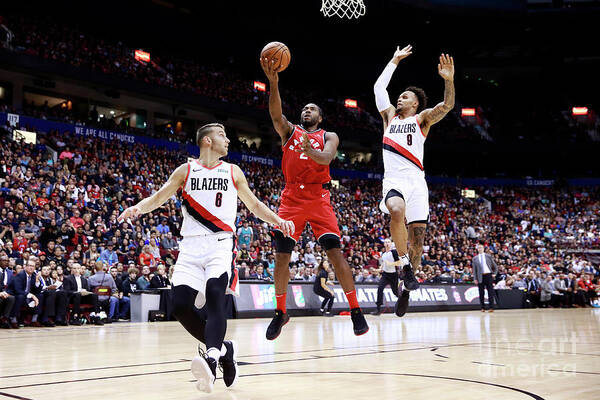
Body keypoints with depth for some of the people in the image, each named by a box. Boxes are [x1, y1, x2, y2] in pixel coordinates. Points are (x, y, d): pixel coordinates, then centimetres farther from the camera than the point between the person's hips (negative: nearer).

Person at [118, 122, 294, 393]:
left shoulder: (233, 172, 13)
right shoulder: (186, 170, 11)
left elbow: (254, 204, 20)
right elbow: (158, 197, 9)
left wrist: (278, 221, 3)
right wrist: (138, 208, -12)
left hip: (220, 245, -2)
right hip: (191, 246, 2)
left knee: (214, 296, -26)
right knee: (181, 306, -9)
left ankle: (211, 359, -44)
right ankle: (223, 348, 11)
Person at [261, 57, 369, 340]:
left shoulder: (328, 137, 10)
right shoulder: (289, 131, 13)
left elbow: (325, 159, -11)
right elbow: (276, 115, -8)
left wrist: (309, 150, -33)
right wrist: (273, 83, -23)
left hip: (318, 198, -2)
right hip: (291, 198, 2)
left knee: (335, 252, -12)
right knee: (282, 256, -1)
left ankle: (355, 310, -4)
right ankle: (280, 312, 15)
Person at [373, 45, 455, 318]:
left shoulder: (422, 118, 14)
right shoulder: (390, 117, 22)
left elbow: (447, 105, -4)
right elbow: (379, 86, 28)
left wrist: (449, 80, -21)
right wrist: (395, 61, 32)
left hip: (416, 181, -1)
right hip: (393, 180, 1)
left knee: (417, 236, -5)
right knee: (396, 211, -34)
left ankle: (406, 288, 8)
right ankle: (404, 262, -19)